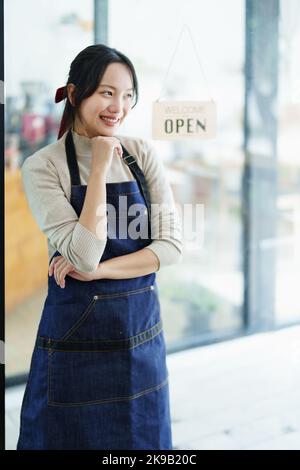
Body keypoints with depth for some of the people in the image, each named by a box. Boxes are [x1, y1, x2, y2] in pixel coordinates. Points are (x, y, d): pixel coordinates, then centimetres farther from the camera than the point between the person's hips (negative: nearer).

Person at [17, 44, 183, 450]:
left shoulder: (142, 153, 1)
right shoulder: (42, 166, -10)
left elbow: (172, 244, -4)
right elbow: (85, 256, -20)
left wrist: (100, 270, -15)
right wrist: (101, 167, -18)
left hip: (143, 332, 4)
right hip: (77, 336, -4)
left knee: (143, 441, 15)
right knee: (75, 438, 8)